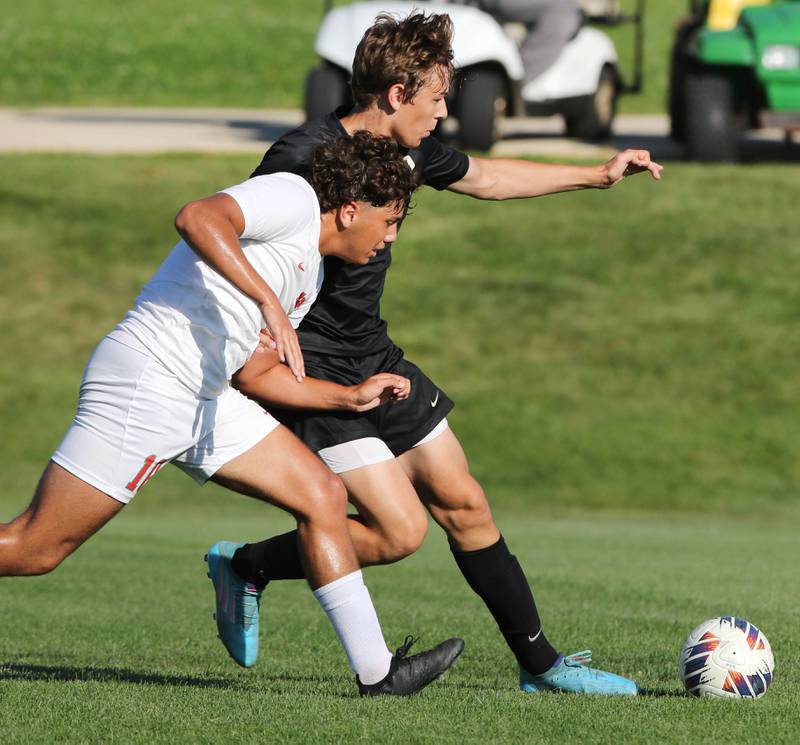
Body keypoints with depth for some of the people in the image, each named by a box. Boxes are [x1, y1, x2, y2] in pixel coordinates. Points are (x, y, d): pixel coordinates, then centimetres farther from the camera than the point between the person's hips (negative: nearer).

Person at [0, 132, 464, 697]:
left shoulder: (311, 275, 22)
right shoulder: (292, 196, -7)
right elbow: (197, 218, -26)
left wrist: (351, 397, 26)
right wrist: (270, 302, -34)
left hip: (205, 397, 10)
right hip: (145, 381, -10)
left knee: (321, 494, 4)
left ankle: (376, 671, 7)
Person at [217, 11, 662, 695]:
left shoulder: (407, 151, 3)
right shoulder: (302, 158, -23)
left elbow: (484, 178, 23)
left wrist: (597, 175, 28)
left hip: (376, 357, 9)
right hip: (313, 372, -8)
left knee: (464, 505, 9)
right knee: (400, 528, -14)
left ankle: (540, 663, 19)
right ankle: (248, 566, 6)